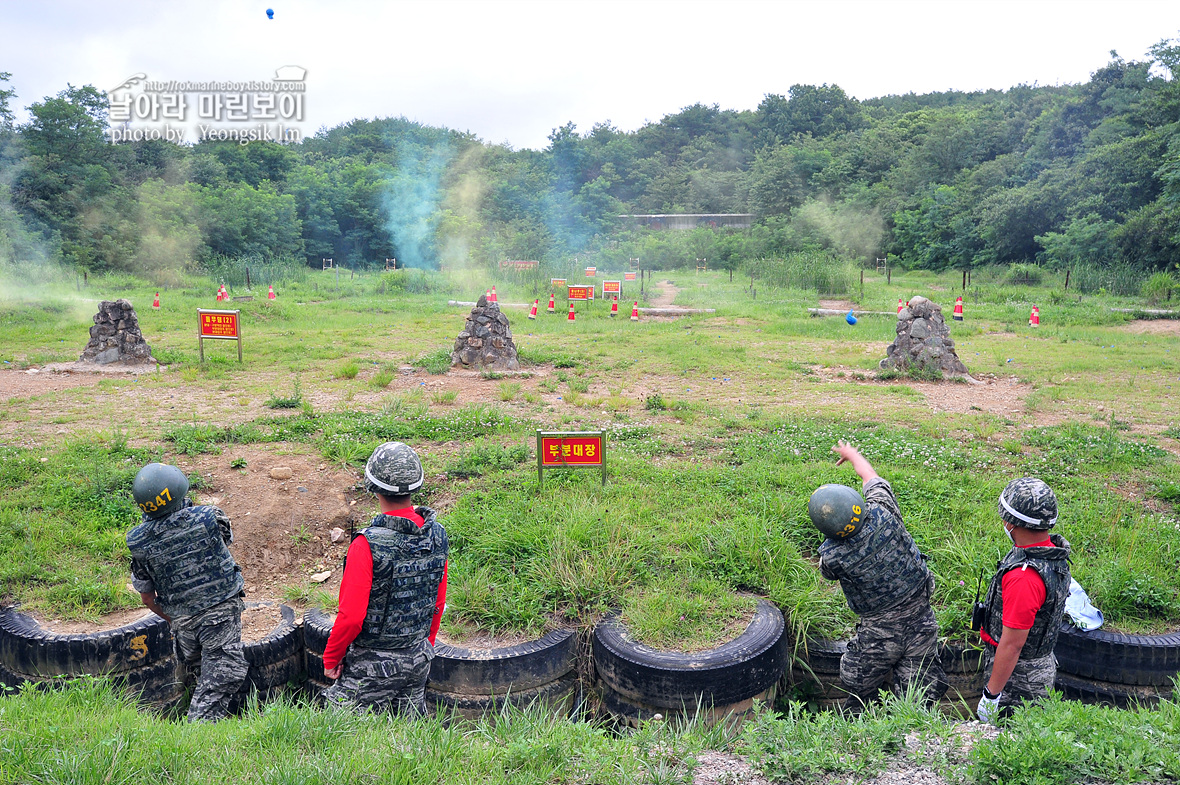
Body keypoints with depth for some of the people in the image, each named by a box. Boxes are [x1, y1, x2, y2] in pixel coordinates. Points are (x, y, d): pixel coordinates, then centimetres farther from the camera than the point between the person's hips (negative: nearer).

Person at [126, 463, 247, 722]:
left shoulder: (138, 542, -8)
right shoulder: (209, 517, -16)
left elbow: (147, 597, 3)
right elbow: (226, 539, 10)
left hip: (182, 622, 3)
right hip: (221, 612, -3)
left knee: (200, 674, 24)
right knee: (219, 680, 2)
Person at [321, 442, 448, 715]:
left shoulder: (369, 544, -25)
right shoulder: (437, 534, -5)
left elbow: (351, 617, -22)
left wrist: (331, 658, -4)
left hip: (372, 665, -6)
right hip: (419, 661, 6)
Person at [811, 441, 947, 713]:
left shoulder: (831, 555, -24)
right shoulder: (883, 514, -21)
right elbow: (871, 476, 1)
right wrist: (851, 453, 21)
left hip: (878, 633, -3)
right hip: (922, 622, 3)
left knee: (860, 693, 21)